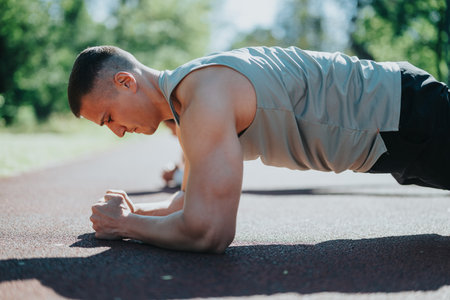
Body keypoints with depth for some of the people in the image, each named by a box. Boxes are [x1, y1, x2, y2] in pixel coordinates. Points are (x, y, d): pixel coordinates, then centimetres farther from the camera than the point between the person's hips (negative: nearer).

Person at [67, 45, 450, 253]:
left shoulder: (206, 97, -32)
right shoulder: (188, 94, 1)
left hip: (406, 114, -9)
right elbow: (198, 200, 14)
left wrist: (126, 225, -21)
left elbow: (206, 232, -38)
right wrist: (137, 210, -2)